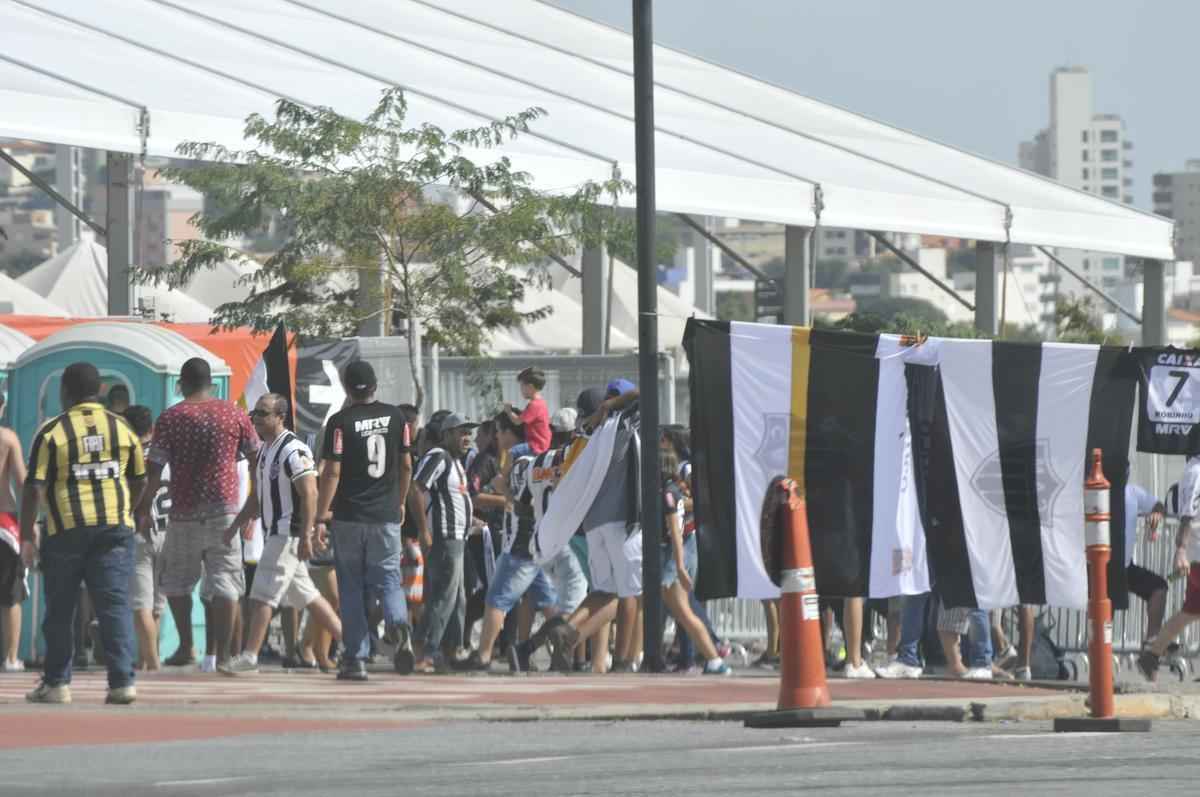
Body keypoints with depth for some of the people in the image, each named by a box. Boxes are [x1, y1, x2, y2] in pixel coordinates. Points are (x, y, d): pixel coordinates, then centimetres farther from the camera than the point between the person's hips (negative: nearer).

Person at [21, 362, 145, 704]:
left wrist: (27, 535, -1)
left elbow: (34, 487, -7)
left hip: (65, 530, -2)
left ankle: (56, 683, 12)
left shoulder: (52, 432, -4)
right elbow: (139, 481, 15)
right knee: (116, 605, 0)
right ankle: (122, 680, -9)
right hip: (114, 528, 2)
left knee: (60, 611, 9)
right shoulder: (122, 429, 7)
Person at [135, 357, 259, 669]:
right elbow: (257, 458, 11)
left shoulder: (169, 419, -3)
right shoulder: (233, 415, 2)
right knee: (225, 582, 0)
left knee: (177, 579, 16)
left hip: (184, 514, -1)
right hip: (225, 511, 1)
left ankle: (186, 646, 11)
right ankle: (222, 653, -5)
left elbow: (154, 471, -5)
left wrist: (144, 511, 3)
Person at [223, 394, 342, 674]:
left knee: (263, 594, -11)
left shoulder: (293, 450, -15)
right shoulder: (265, 450, 16)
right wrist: (235, 526, 20)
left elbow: (310, 494, -21)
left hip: (288, 533, -10)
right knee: (307, 596, 14)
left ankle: (249, 656, -11)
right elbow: (257, 497, 25)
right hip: (274, 534, 10)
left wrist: (305, 536, -26)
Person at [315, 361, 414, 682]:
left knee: (351, 587, 6)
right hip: (386, 517, 2)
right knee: (388, 578, 6)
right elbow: (406, 466, 11)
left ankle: (355, 658, 7)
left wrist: (321, 517, -8)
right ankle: (398, 624, -26)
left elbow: (332, 472, -11)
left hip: (348, 517, -2)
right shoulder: (396, 417, 4)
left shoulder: (340, 422, -8)